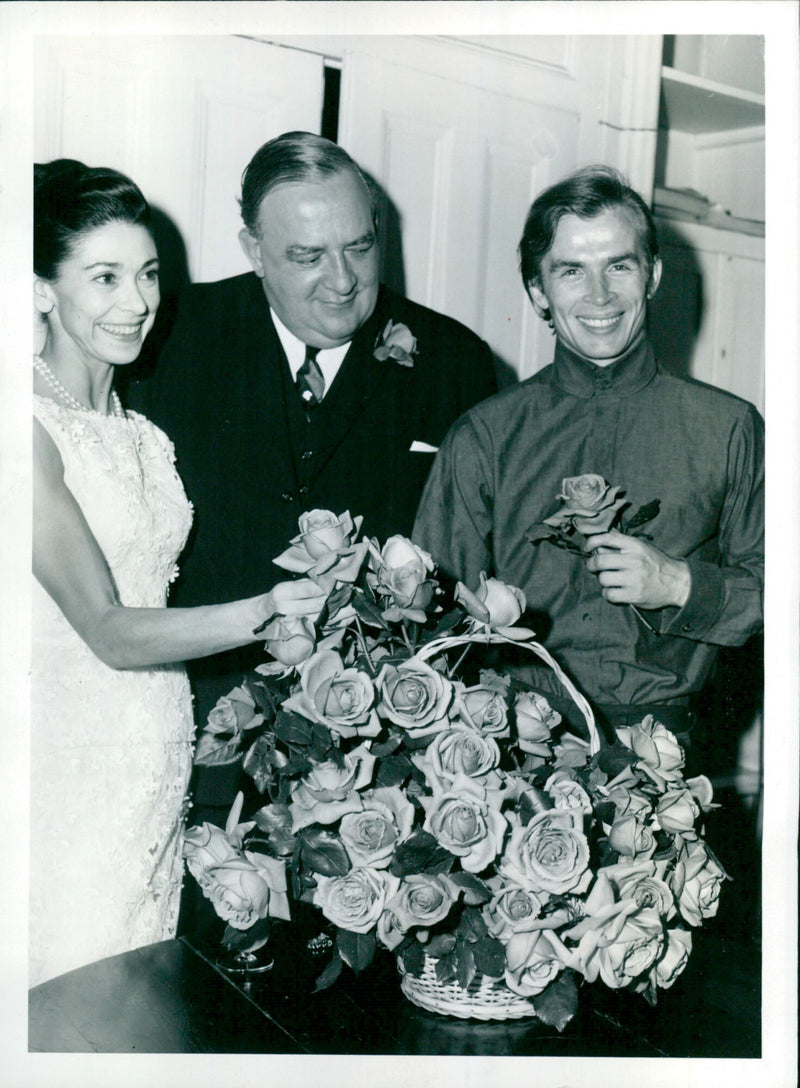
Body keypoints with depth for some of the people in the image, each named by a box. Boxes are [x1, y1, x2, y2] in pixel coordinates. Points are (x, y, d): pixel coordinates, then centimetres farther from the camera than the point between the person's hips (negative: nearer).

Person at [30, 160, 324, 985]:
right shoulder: (32, 426, -14)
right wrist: (266, 611, -31)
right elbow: (107, 630, -19)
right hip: (65, 756, -6)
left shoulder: (138, 423, 10)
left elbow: (154, 594, 10)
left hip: (158, 757, 7)